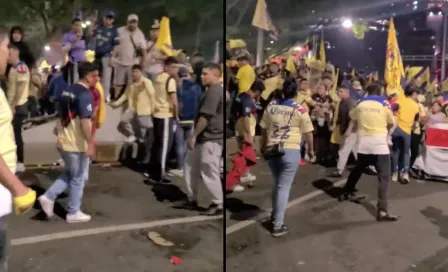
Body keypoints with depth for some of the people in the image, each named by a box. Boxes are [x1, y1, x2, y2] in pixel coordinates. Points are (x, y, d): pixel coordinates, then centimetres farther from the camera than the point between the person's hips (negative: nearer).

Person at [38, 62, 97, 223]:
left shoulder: (68, 90, 10)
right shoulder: (85, 94, -18)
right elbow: (84, 121, -24)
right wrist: (90, 144, -20)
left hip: (63, 141, 8)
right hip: (77, 144, -8)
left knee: (68, 173, 25)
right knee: (78, 178, 6)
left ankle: (49, 197, 13)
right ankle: (74, 213, 16)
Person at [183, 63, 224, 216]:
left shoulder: (214, 91, -16)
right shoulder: (213, 91, 18)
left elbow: (205, 117, -22)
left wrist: (194, 136, -18)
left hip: (210, 140, -11)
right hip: (204, 138, 11)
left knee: (209, 173, -4)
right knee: (190, 168, 15)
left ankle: (218, 205, 8)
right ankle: (192, 200, 25)